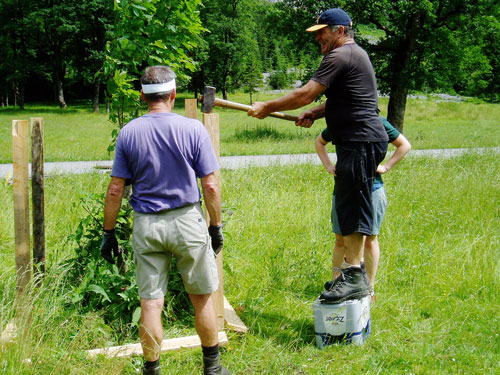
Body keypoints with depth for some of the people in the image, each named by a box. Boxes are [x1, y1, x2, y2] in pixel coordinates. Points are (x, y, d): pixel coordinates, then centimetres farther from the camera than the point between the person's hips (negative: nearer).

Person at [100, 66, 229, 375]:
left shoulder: (128, 133, -1)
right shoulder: (193, 129, -7)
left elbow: (115, 190, -1)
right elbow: (210, 186, -7)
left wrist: (109, 232, 8)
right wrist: (216, 226, 4)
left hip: (146, 226, 1)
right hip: (187, 222, -1)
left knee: (151, 303, 7)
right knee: (202, 298, 13)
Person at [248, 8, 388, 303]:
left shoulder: (340, 56, -11)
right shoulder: (355, 54, 23)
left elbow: (306, 93, -16)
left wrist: (268, 107, -7)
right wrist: (315, 113, 11)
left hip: (361, 142, -11)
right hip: (360, 142, 11)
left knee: (352, 208, -10)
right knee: (348, 208, 14)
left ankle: (356, 279, -9)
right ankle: (354, 274, 20)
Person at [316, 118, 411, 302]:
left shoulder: (378, 123, -4)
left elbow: (405, 145, 5)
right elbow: (319, 142, 22)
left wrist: (385, 167, -5)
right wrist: (328, 166, 8)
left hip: (371, 188, -2)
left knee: (370, 239, 5)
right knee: (340, 239, 7)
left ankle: (370, 288, 16)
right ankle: (335, 282, 21)